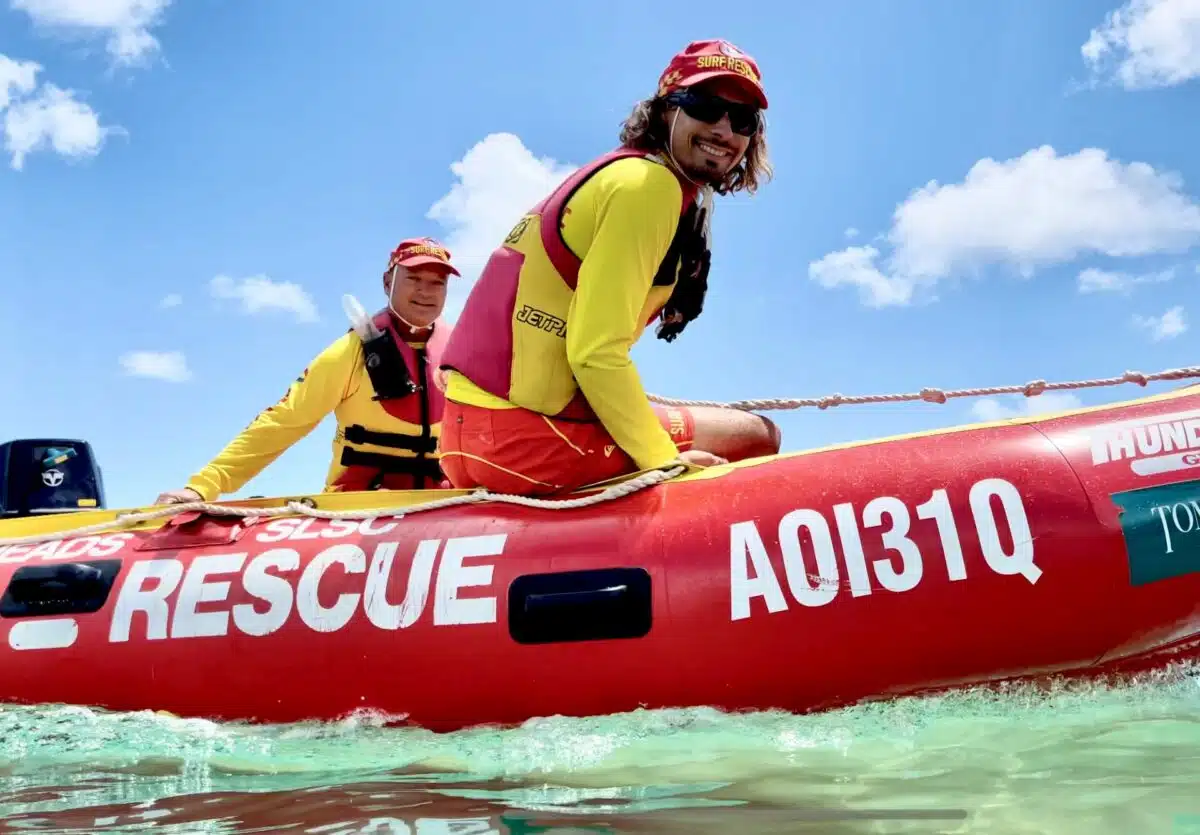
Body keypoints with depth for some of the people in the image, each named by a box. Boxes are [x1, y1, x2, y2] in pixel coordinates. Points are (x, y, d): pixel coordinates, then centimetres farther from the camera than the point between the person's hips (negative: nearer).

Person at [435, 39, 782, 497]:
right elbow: (596, 352, -19)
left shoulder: (623, 174, 19)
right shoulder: (648, 183, -10)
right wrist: (664, 458, -15)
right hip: (522, 434, -9)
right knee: (758, 436, -3)